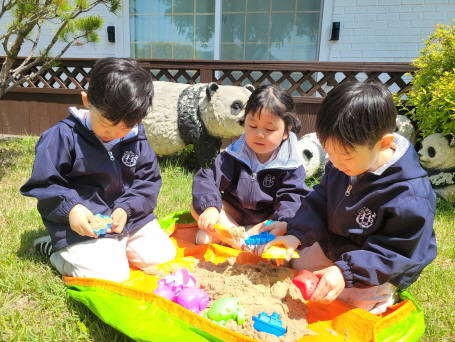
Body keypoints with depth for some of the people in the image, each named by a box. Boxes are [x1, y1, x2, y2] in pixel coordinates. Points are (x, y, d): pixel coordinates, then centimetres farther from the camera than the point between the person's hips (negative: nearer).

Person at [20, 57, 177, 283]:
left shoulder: (136, 138, -1)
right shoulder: (64, 136, -13)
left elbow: (148, 181, 1)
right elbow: (42, 184, -10)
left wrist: (127, 208, -15)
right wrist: (70, 208, -26)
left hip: (131, 218, 6)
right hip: (86, 224, -5)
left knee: (163, 255, 3)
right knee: (111, 275, -19)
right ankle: (57, 250, 8)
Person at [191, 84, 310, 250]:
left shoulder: (290, 164, -14)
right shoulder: (235, 154, -11)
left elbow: (291, 197, -20)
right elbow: (207, 179, -16)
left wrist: (284, 221, -42)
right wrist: (209, 207, -35)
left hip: (267, 219, -1)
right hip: (234, 214, 2)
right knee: (197, 205, -18)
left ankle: (220, 235, -29)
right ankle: (245, 244, -24)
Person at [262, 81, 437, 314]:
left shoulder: (411, 196, -32)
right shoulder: (341, 164, -14)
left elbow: (395, 253, -26)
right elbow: (320, 201, -5)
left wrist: (346, 272, -37)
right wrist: (296, 234, -21)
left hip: (377, 273, -6)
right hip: (330, 247, 6)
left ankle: (382, 298, 15)